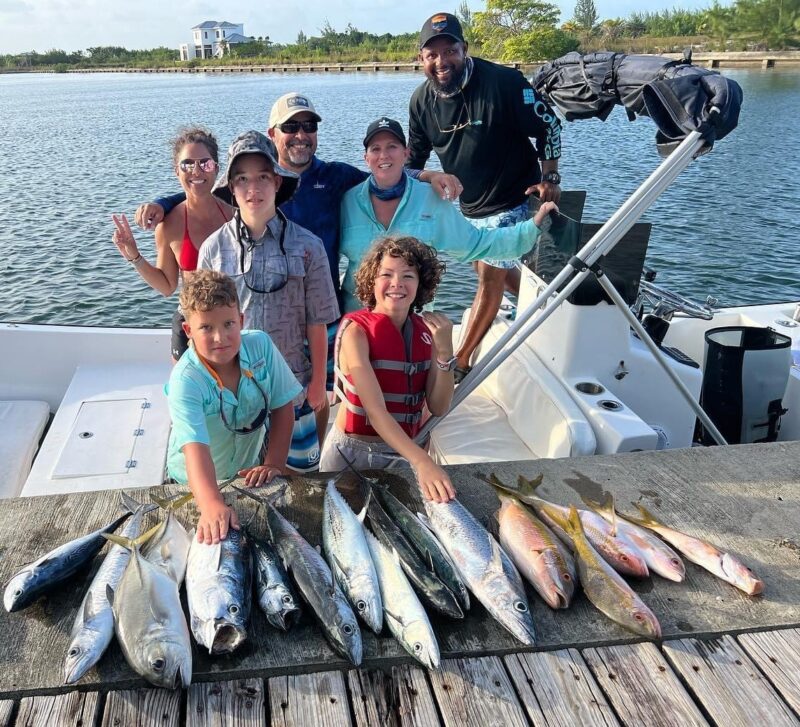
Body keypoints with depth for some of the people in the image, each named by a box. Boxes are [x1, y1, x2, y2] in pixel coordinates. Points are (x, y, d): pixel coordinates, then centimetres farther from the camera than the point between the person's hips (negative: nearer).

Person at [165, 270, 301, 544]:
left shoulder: (261, 345, -21)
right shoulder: (185, 380, -32)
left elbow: (283, 407, -12)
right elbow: (196, 447, -44)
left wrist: (274, 463, -17)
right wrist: (211, 505, -57)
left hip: (249, 473, 3)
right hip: (196, 484, -3)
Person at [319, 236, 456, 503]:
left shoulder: (425, 330, -4)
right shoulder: (356, 330, -18)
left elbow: (438, 407, -5)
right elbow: (375, 409, -28)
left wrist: (444, 350, -18)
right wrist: (422, 462, -40)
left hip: (403, 452, 4)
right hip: (352, 453, -4)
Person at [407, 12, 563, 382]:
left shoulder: (503, 81, -21)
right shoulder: (422, 100, -5)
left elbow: (548, 125, -12)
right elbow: (414, 158, 7)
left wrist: (549, 178, -17)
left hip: (512, 200, -6)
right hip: (470, 205, 7)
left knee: (490, 277, -6)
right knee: (493, 269, 19)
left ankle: (460, 362, 3)